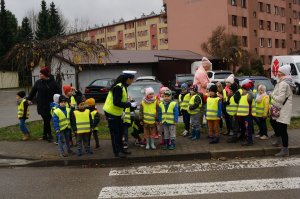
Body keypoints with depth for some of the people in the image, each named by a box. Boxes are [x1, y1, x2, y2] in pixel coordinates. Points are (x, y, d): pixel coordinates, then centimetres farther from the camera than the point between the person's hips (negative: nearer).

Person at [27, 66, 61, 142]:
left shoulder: (53, 82, -5)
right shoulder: (38, 82, 4)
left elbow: (58, 92, -2)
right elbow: (33, 91, 15)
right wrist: (29, 99, 14)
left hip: (50, 105, -2)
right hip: (41, 105, 2)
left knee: (47, 121, 2)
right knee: (46, 120, 3)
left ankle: (45, 135, 17)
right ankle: (49, 136, 12)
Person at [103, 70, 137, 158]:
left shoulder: (123, 86, 6)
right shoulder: (118, 87, -25)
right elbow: (116, 102, -29)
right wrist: (130, 104, -24)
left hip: (117, 113, 10)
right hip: (111, 112, -10)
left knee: (120, 131, 16)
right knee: (115, 133, -1)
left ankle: (121, 149, 27)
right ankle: (117, 152, 9)